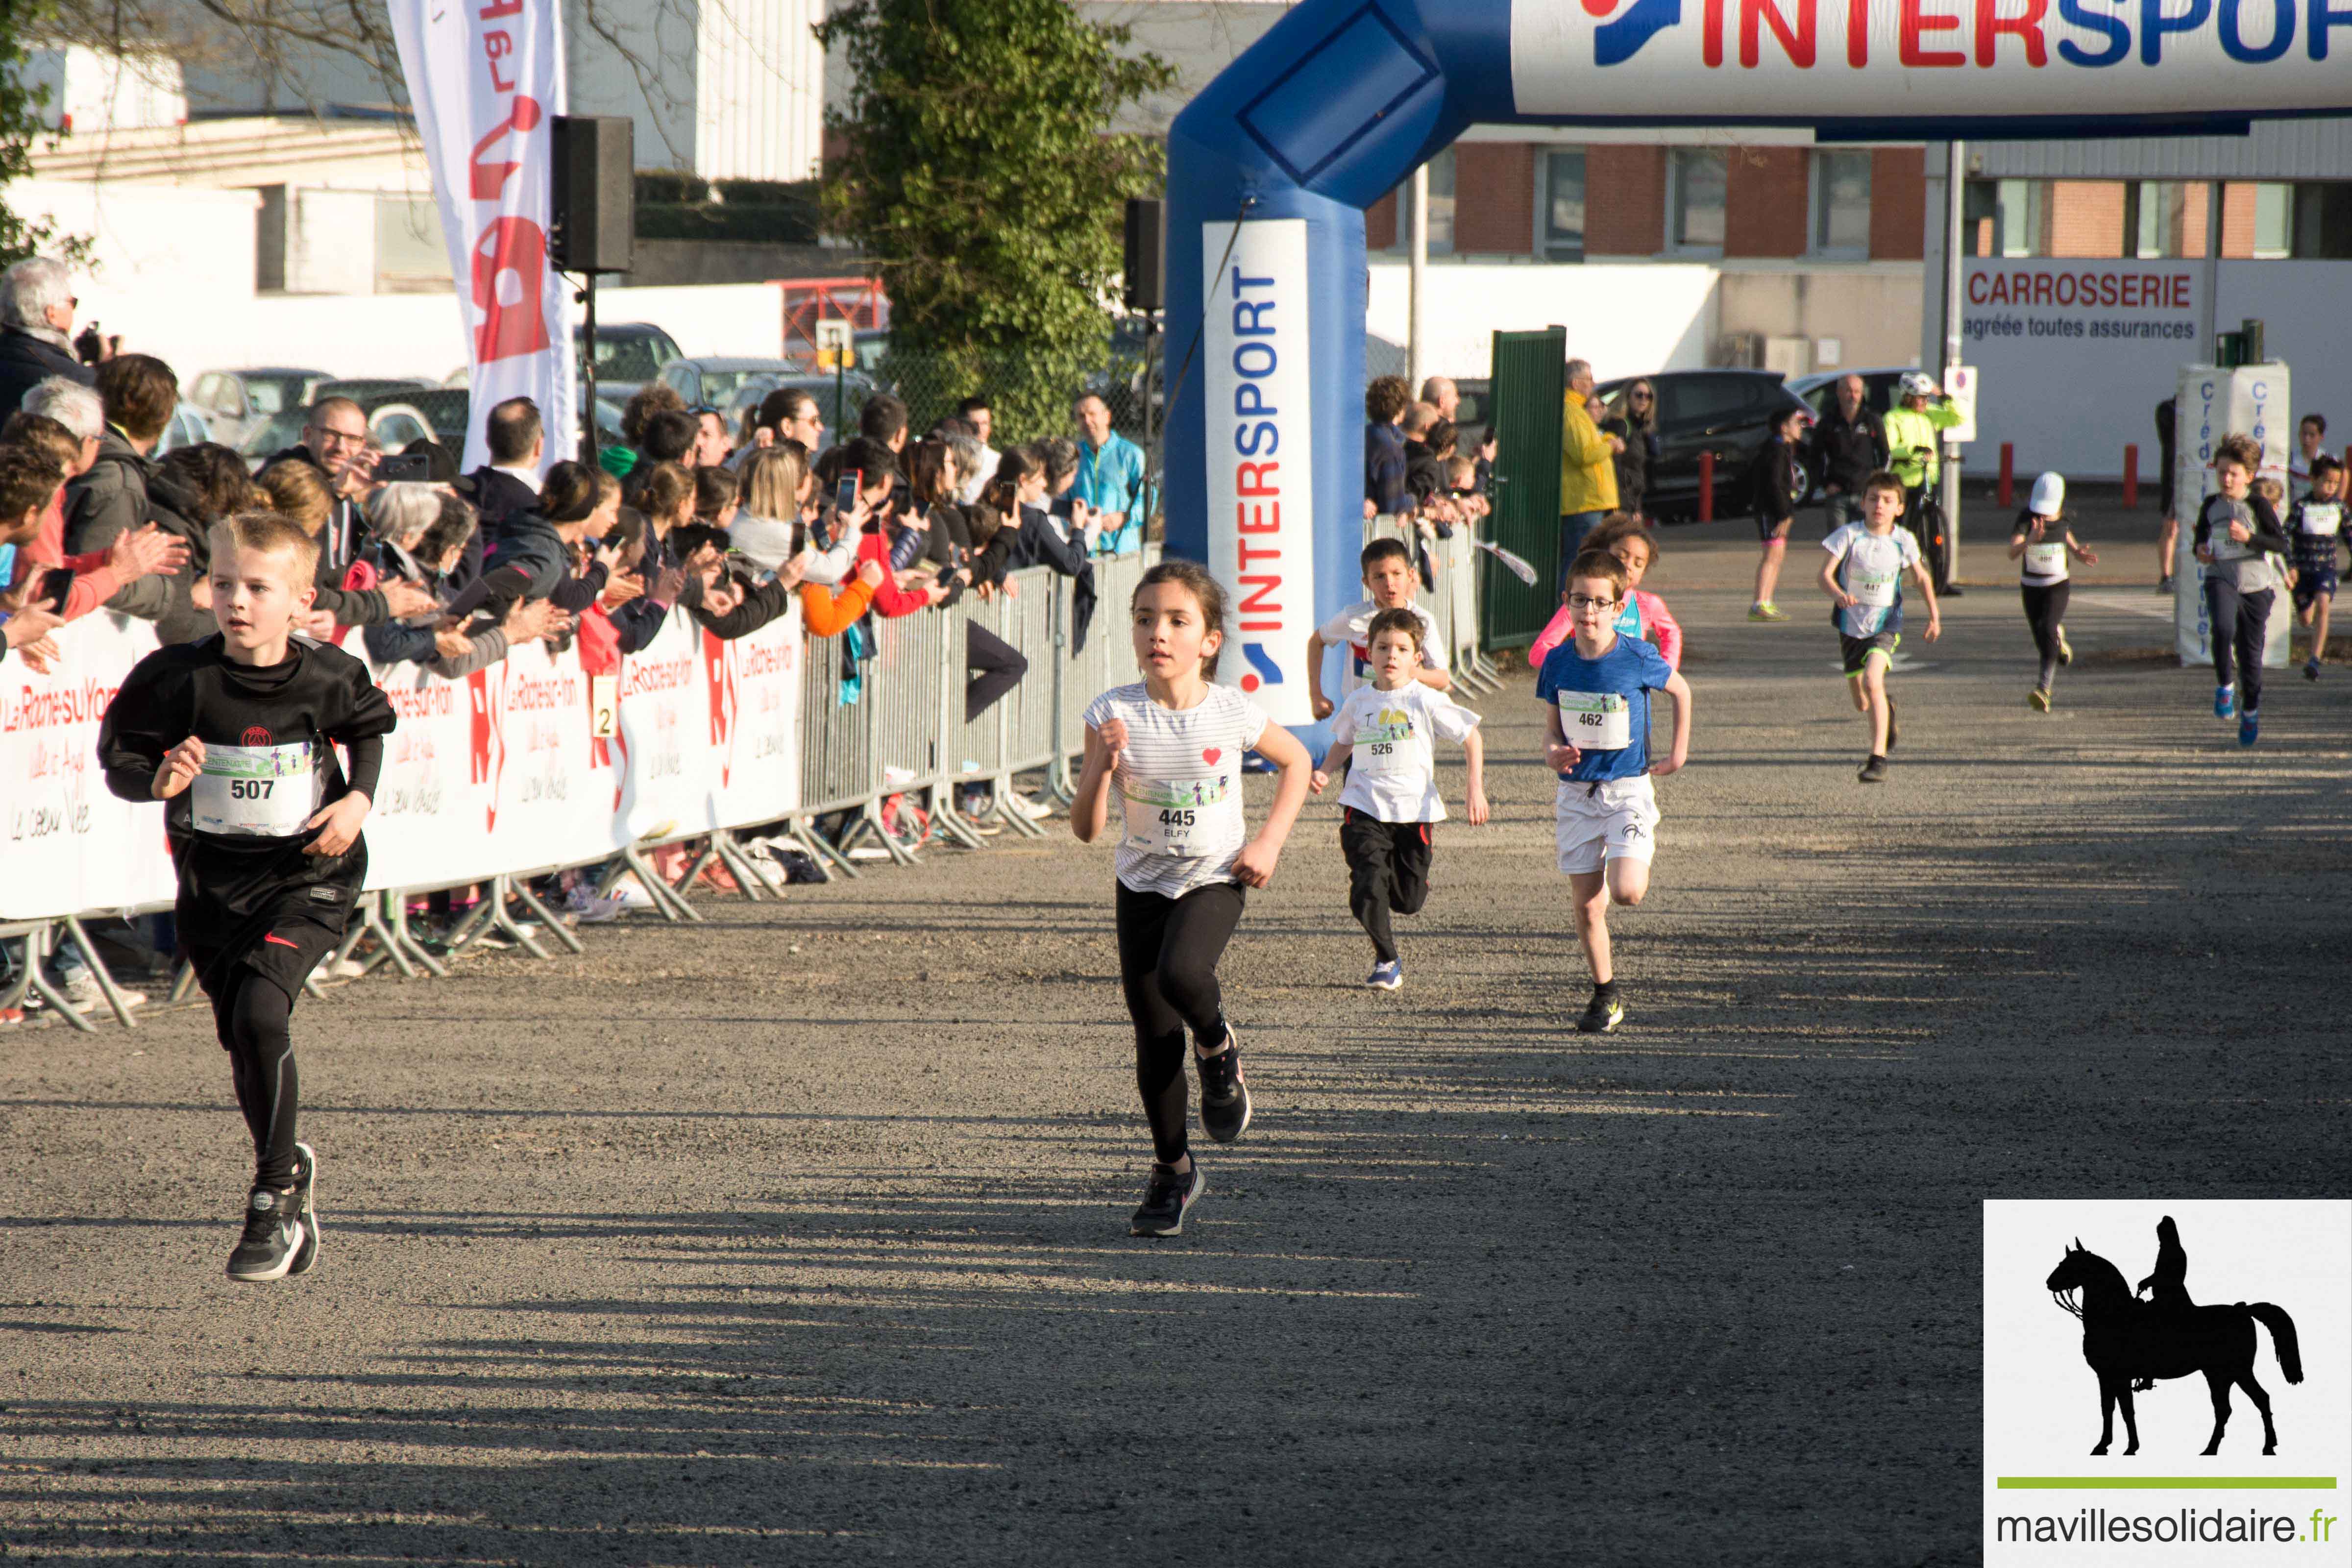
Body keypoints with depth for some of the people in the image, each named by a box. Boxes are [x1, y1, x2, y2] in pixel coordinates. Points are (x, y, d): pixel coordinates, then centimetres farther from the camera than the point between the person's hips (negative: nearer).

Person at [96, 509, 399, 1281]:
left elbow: (368, 731, 12)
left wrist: (358, 800, -4)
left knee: (260, 1012, -22)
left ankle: (273, 1194, -9)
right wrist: (159, 779, -27)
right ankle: (290, 1169, 37)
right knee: (244, 1039, 10)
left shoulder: (329, 678, -9)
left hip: (307, 876, -3)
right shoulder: (179, 679, -12)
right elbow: (119, 760, -6)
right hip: (213, 878, 3)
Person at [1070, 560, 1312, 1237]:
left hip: (1213, 881, -2)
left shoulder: (1232, 712, -13)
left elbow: (1296, 760, 8)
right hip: (1143, 884, 2)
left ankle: (1219, 1052, 2)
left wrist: (1269, 841, -3)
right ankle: (1173, 1170, 24)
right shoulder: (1115, 714, -14)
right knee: (1155, 1042, 4)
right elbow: (1086, 828, -14)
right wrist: (1103, 764, -31)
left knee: (1182, 974, -32)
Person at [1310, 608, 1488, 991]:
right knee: (1368, 885, -18)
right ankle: (1386, 960, 2)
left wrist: (1476, 789, -3)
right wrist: (1325, 772, 2)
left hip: (1413, 810, -1)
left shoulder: (1426, 701, -5)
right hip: (1365, 809, 1)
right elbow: (1343, 745, 22)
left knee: (1409, 899, 7)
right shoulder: (1358, 702, 4)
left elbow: (1470, 737, 3)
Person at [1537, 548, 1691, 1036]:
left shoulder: (1639, 660, -11)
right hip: (1576, 793, 3)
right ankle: (1606, 996, 17)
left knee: (1626, 892, -18)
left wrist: (1679, 752, 8)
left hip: (1629, 789, -3)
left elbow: (1681, 690, 9)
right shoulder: (1558, 663, -2)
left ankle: (1639, 864, 19)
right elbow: (1551, 729, 8)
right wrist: (1554, 753, -15)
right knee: (1586, 904, 2)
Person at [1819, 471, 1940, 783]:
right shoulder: (1849, 535, -11)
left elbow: (1922, 578, 12)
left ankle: (1878, 758, -25)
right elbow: (1825, 574, -17)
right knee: (1862, 703, 15)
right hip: (1851, 625, 2)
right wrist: (1838, 594, -38)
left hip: (1886, 625, -2)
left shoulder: (1903, 541, -6)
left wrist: (1934, 616, 14)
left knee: (1872, 680, -28)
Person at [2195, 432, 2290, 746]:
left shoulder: (2258, 506, -6)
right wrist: (2200, 549, 0)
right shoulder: (2211, 505, 6)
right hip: (2221, 579, 1)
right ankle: (2224, 686, -9)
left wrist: (2249, 537, -23)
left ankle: (2250, 712, 27)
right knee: (2223, 628, -30)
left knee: (2251, 652, 6)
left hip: (2255, 583, -1)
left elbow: (2281, 545, -10)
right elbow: (2202, 535, 22)